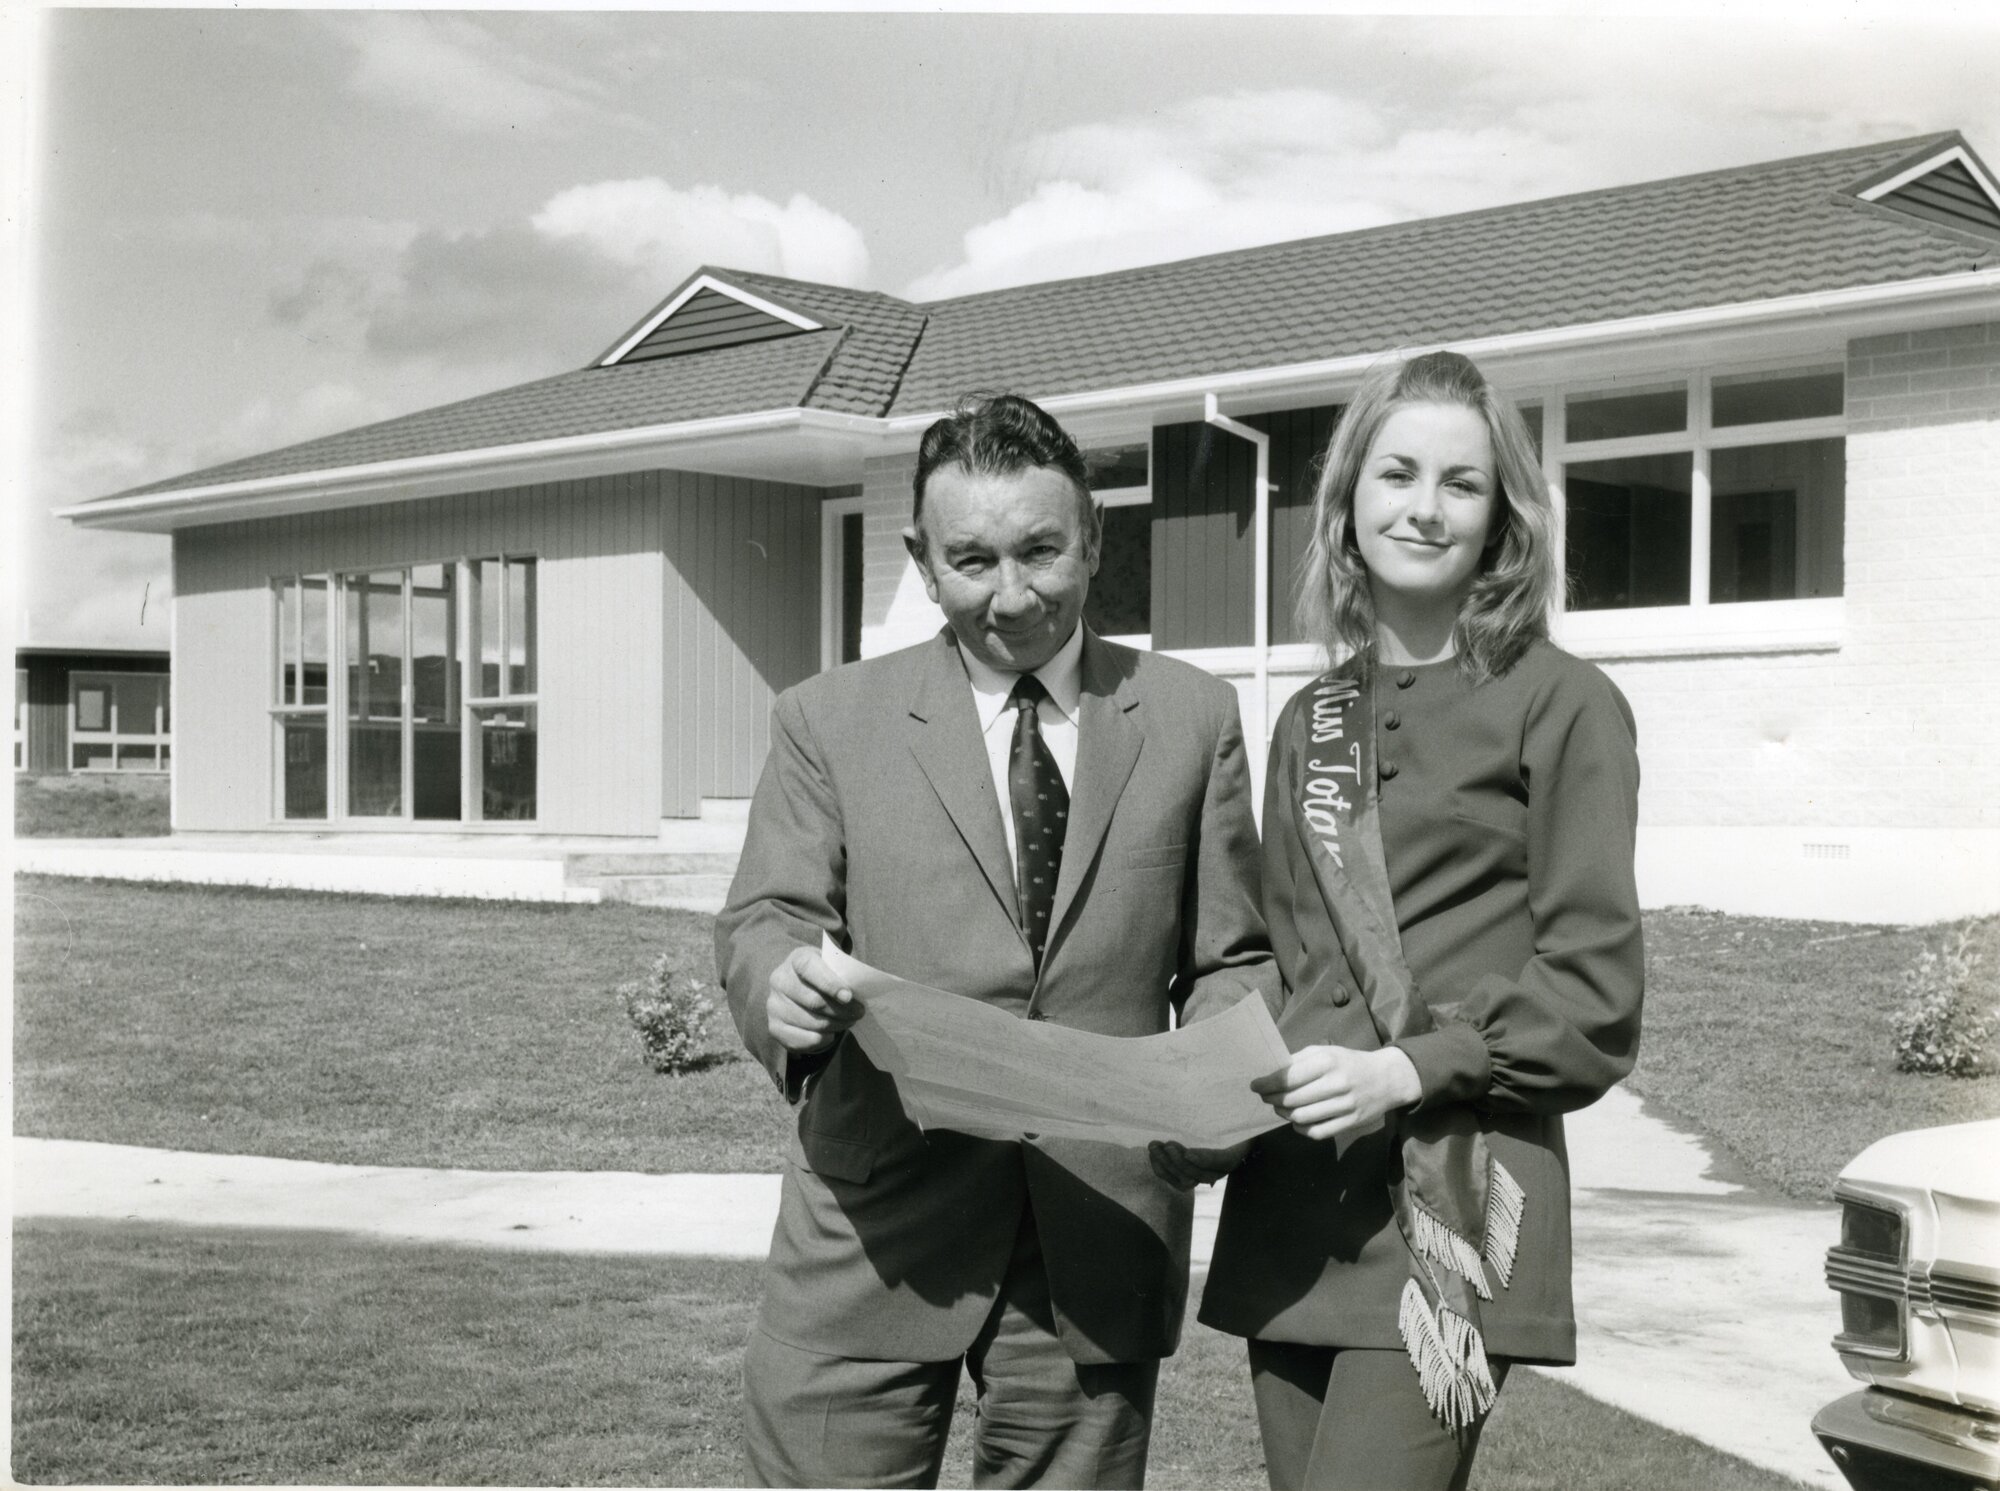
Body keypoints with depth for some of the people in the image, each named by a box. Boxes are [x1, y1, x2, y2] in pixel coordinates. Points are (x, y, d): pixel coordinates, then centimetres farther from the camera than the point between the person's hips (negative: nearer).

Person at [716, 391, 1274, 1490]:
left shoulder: (1191, 718, 9)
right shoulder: (828, 720, 7)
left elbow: (1226, 958, 11)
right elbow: (763, 921, 2)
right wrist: (785, 983, -21)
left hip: (1101, 1244, 1)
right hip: (873, 1230, -1)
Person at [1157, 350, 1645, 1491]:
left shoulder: (1559, 704, -1)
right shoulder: (1310, 722, 16)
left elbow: (1595, 983, -4)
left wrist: (1414, 1070, -15)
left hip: (1457, 1196, -5)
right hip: (1294, 1197, 5)